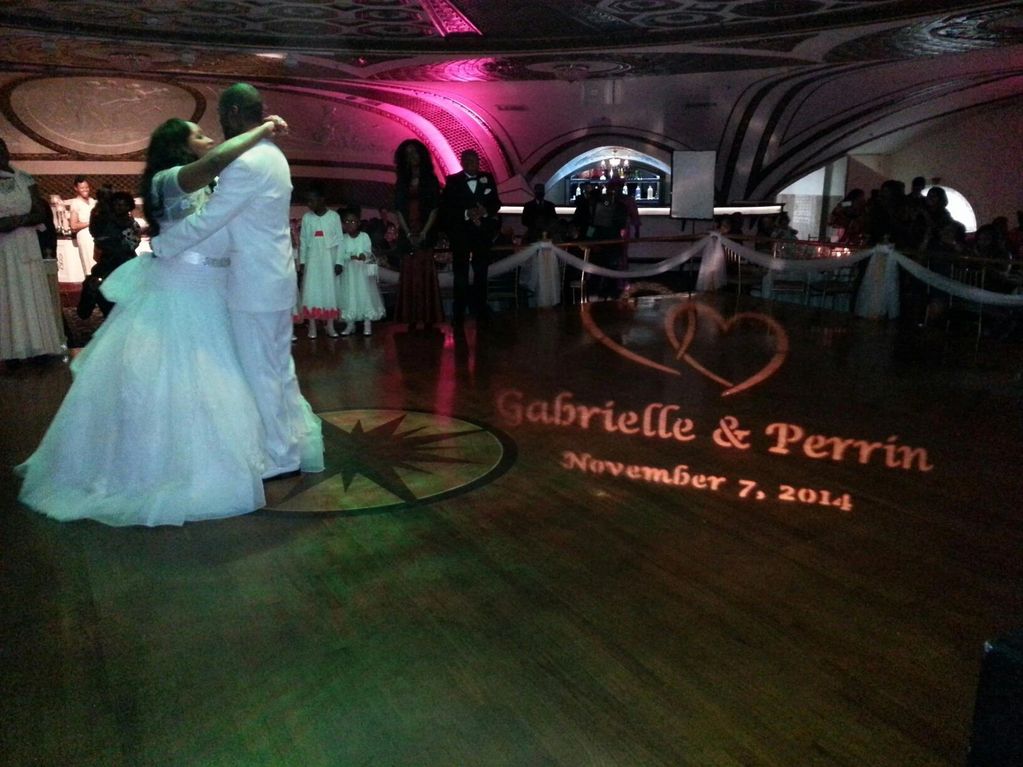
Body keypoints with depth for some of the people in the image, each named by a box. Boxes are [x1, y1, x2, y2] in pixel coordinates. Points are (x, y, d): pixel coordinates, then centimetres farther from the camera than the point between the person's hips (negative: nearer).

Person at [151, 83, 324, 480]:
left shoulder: (245, 164, -19)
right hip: (277, 278, 9)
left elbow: (206, 220, -18)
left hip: (255, 284, -9)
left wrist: (159, 245, -5)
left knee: (261, 372, 2)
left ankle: (281, 458, 13)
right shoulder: (273, 156, 12)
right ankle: (303, 441, 26)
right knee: (280, 367, 17)